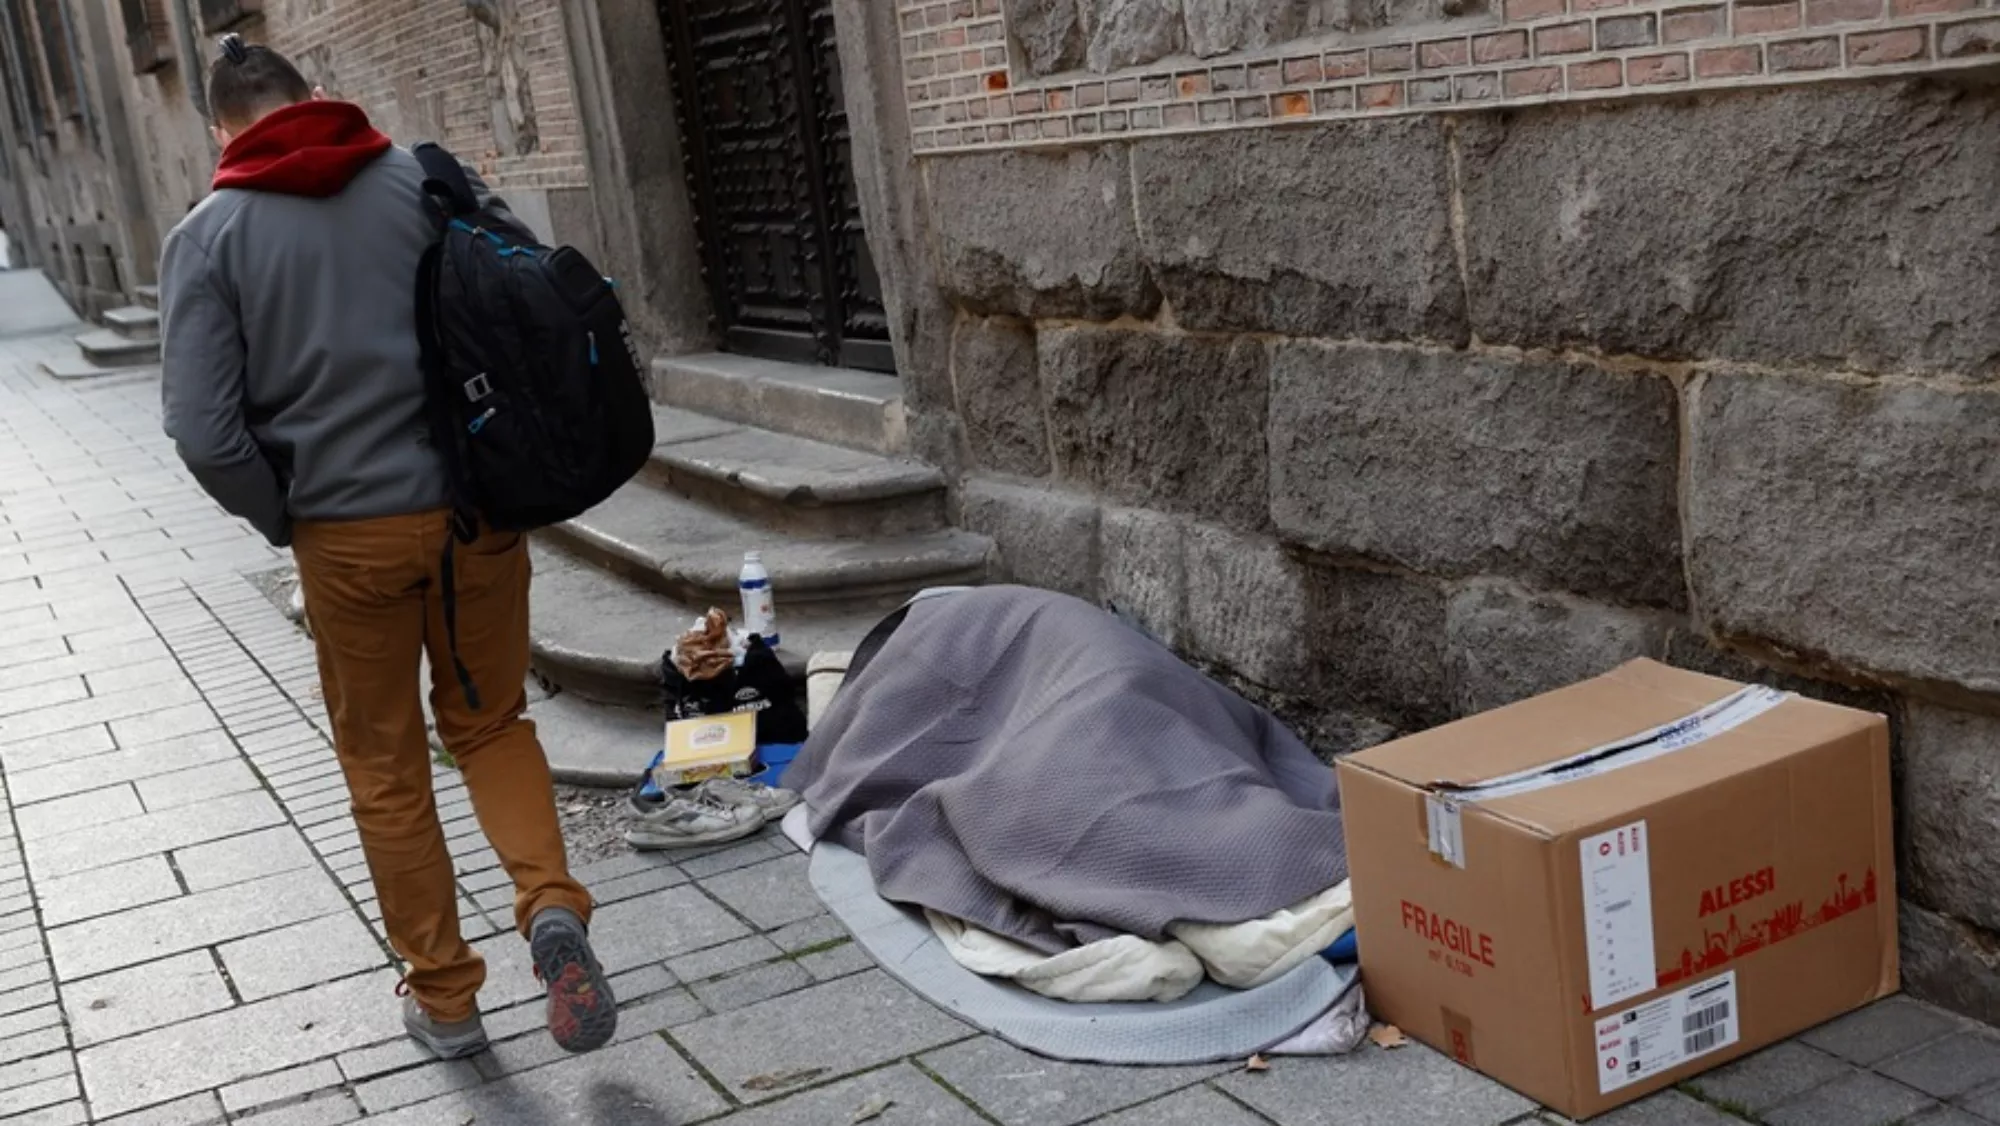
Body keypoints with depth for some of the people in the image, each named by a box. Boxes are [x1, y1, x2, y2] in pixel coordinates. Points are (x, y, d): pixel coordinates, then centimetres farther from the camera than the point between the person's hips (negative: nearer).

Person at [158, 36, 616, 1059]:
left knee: (385, 765, 16)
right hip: (478, 513, 1)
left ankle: (443, 995, 24)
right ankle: (549, 903, -2)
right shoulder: (426, 180, 1)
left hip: (347, 537, -1)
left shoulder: (207, 238, -3)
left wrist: (286, 522, 4)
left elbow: (205, 432, -12)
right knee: (490, 722, 21)